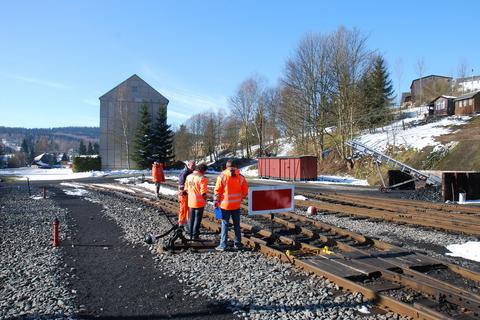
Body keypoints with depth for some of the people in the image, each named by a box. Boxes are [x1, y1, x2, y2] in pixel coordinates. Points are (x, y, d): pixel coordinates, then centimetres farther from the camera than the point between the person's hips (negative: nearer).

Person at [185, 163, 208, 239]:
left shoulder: (189, 177, 3)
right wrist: (205, 198, -1)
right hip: (199, 202, -6)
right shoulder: (202, 178, -19)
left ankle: (190, 234, 25)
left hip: (191, 201, 6)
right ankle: (195, 236, 11)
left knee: (191, 218, 17)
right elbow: (203, 192, -19)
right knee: (197, 219, 6)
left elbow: (186, 189, 10)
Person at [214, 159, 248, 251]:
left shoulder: (222, 176, -9)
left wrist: (216, 201, 4)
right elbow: (245, 190, 4)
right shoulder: (241, 177, -2)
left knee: (225, 224, 4)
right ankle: (237, 244, 20)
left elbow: (217, 190, -7)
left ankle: (223, 245, 5)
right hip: (236, 205, 2)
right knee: (236, 224, 13)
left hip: (225, 204, -2)